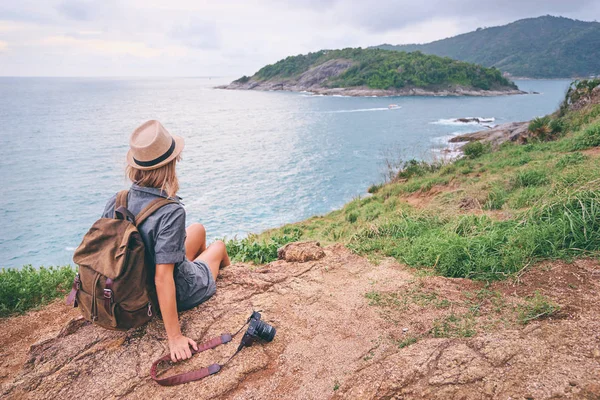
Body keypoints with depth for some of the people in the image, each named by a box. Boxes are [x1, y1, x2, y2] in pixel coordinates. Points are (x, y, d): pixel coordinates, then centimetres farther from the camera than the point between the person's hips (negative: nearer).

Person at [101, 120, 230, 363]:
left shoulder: (115, 203, -17)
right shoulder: (171, 212, -36)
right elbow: (163, 278, -36)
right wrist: (174, 337, -30)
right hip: (179, 295, -5)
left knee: (198, 229, 27)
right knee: (218, 247, 26)